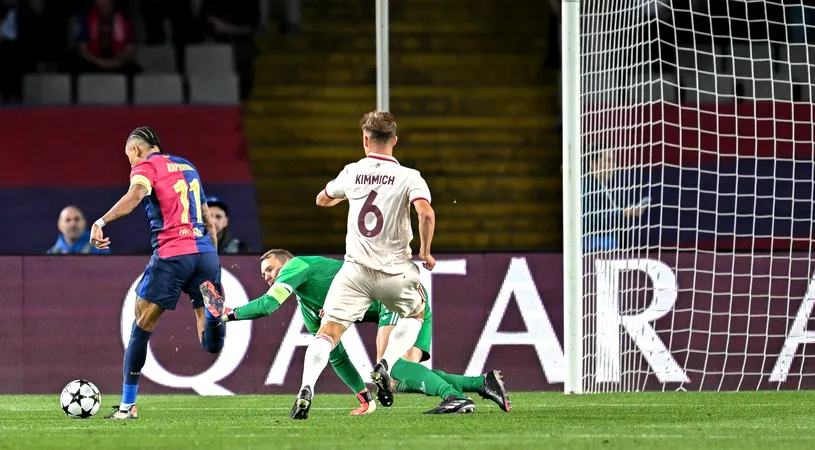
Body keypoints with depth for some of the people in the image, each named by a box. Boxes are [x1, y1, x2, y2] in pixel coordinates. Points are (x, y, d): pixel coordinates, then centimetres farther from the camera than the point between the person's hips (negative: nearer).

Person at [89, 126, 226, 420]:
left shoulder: (145, 167, 3)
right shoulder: (188, 167, 24)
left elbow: (135, 195, -20)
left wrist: (102, 221, -31)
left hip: (171, 255, -5)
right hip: (205, 252, 5)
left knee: (142, 327, 9)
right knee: (211, 345, 3)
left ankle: (128, 406, 10)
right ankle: (213, 311, -32)